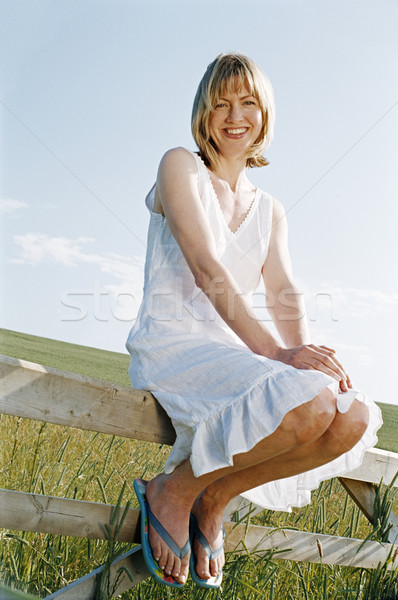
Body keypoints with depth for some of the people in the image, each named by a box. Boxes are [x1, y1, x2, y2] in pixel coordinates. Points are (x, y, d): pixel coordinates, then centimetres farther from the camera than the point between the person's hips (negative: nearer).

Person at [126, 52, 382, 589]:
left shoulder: (270, 211, 19)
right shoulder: (181, 167, 2)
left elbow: (284, 293, 4)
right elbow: (206, 268, -13)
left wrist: (306, 353, -19)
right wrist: (272, 351, -25)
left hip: (232, 353, 6)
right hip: (172, 342, -6)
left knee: (354, 420, -19)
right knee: (309, 405, -32)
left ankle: (213, 500, -1)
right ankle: (174, 489, -9)